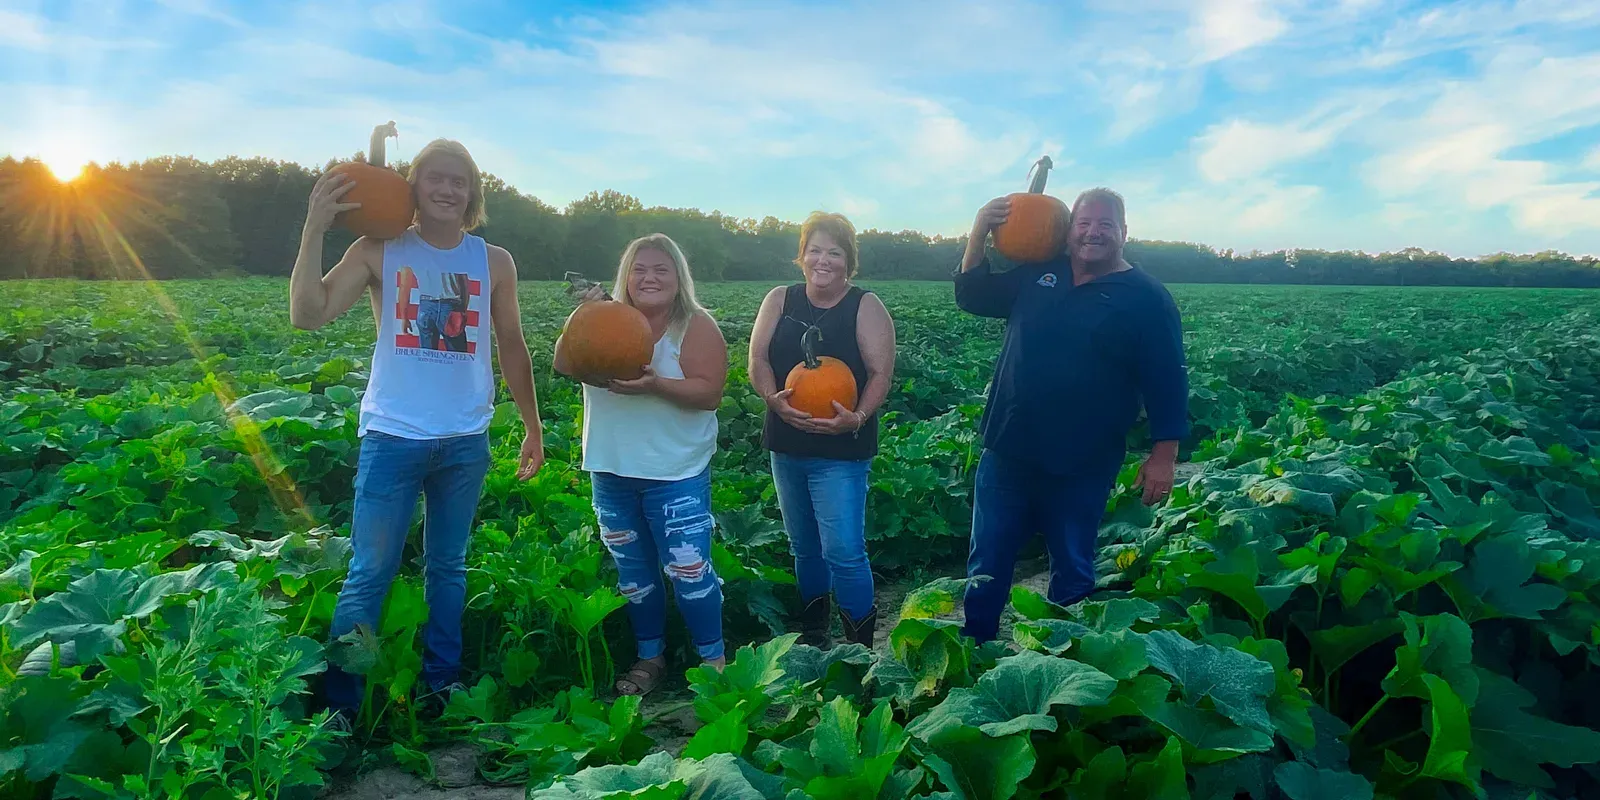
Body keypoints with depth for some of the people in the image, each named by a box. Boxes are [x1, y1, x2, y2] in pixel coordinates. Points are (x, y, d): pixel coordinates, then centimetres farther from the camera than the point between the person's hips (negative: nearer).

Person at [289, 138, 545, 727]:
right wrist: (315, 230, -20)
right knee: (369, 575, 2)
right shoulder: (380, 251, -2)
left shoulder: (494, 262, 4)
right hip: (392, 437, -2)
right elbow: (308, 315, -12)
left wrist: (533, 427, 13)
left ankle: (441, 683, 27)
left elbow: (512, 348, 11)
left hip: (466, 443, 3)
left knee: (448, 566, 14)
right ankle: (338, 703, 15)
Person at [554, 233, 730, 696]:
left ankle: (713, 658, 16)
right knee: (632, 571, 16)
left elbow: (709, 393, -17)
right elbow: (564, 365, -4)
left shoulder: (696, 327, -7)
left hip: (676, 475, -5)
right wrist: (583, 315, -16)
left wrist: (656, 385, -31)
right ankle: (650, 657, 33)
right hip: (611, 472, 5)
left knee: (687, 570, -4)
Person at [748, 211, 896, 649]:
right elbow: (758, 359, 0)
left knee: (844, 552, -11)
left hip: (842, 451, -4)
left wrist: (858, 417, -27)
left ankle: (861, 648, 4)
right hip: (787, 445, 5)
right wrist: (774, 398, -20)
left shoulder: (866, 308, -4)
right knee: (804, 548, 18)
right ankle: (812, 636, 35)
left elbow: (881, 374, -9)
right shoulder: (779, 301, 6)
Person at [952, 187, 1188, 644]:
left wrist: (1164, 456, -10)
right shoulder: (1036, 273, 7)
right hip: (1007, 451, 4)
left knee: (1073, 572, 12)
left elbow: (1167, 383, -5)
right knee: (986, 565, 12)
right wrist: (979, 233, 2)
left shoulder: (1146, 299, -5)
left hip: (1080, 467, -4)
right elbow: (972, 296, 15)